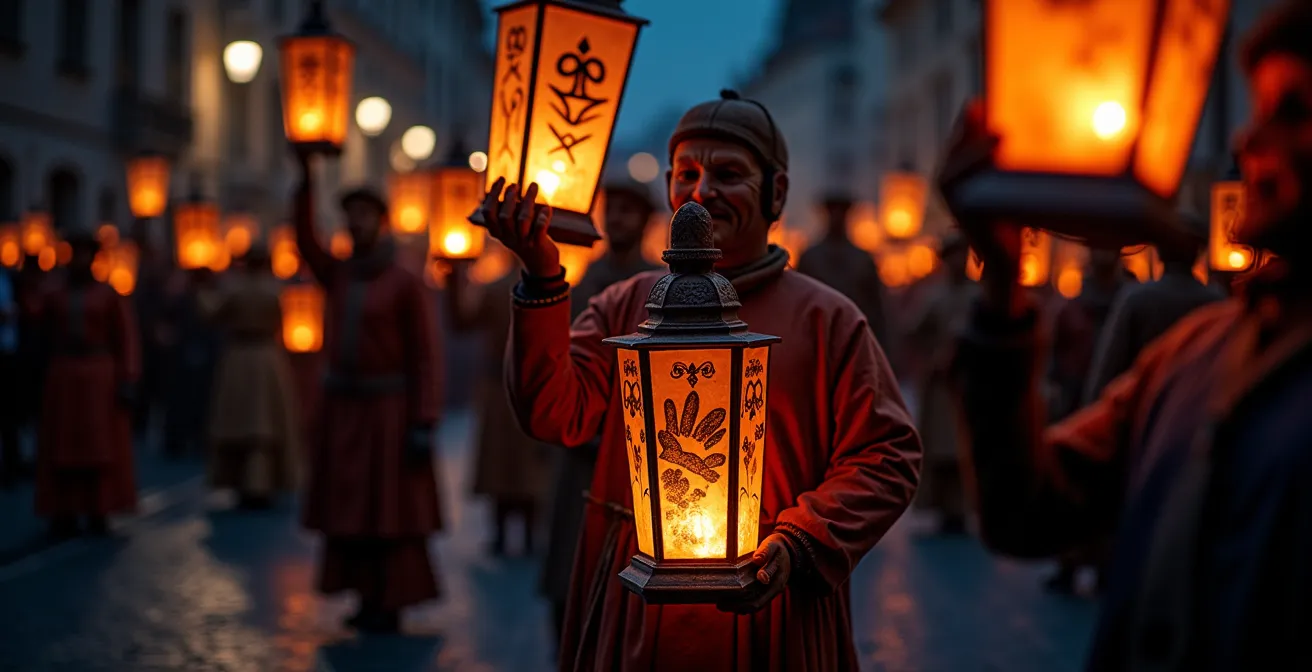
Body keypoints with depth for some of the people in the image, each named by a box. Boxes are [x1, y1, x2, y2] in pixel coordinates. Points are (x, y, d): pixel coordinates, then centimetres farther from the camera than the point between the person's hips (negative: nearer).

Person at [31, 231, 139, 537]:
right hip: (63, 377, 2)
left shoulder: (109, 295, 3)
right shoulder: (53, 294, 8)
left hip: (100, 378, -2)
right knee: (62, 448, 2)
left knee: (101, 447, -1)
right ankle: (64, 515, 5)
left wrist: (127, 381, -10)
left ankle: (99, 514, 4)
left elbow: (126, 340, -2)